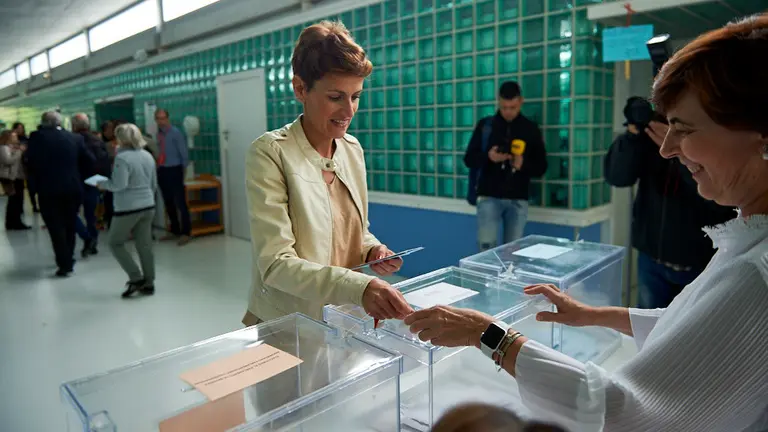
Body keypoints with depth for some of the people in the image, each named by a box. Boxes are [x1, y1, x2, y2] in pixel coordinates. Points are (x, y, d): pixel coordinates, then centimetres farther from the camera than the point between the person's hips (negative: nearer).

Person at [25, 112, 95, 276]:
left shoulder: (37, 137, -5)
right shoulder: (75, 138, 3)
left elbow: (31, 162, -9)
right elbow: (89, 161, 2)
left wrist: (37, 181, 5)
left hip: (49, 190, -3)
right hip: (73, 188, 3)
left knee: (56, 227, 3)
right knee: (69, 225, 16)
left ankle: (65, 264, 0)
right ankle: (69, 259, 26)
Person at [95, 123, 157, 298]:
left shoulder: (122, 157, -14)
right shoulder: (148, 155, 8)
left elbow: (119, 185, -20)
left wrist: (103, 184, -2)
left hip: (128, 208, -7)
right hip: (148, 206, 7)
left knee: (115, 243, 10)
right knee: (145, 245, 10)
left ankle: (136, 278, 3)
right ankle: (148, 283, 14)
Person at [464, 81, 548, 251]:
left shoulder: (531, 129, 5)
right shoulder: (485, 125, 3)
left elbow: (541, 167, 6)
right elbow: (468, 159, 2)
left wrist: (524, 164, -15)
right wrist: (487, 156, -19)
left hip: (517, 200, 1)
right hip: (489, 197, -1)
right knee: (487, 246, -8)